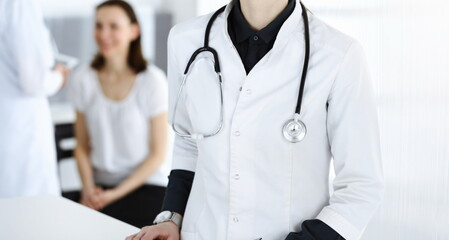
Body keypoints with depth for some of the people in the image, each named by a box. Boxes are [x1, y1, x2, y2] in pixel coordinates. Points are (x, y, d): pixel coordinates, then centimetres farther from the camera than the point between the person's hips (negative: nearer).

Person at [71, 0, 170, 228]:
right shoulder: (84, 79, 4)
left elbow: (158, 154, -4)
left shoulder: (152, 80, -7)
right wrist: (88, 188, -7)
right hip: (101, 186, 3)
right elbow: (82, 146, 9)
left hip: (147, 184, -3)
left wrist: (117, 193, -11)